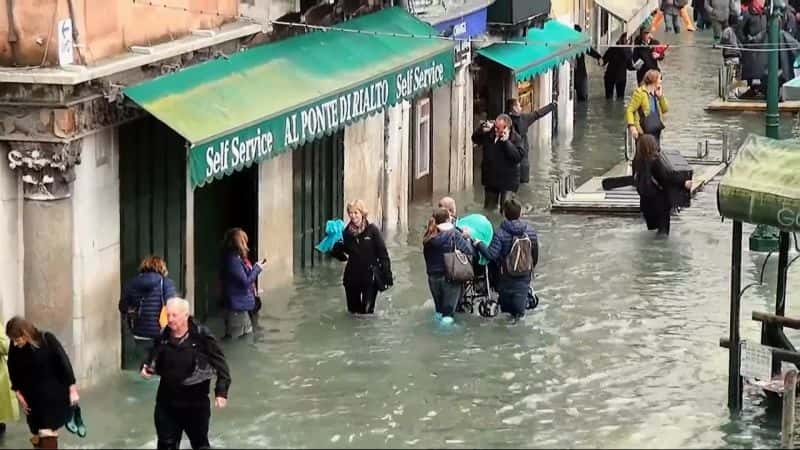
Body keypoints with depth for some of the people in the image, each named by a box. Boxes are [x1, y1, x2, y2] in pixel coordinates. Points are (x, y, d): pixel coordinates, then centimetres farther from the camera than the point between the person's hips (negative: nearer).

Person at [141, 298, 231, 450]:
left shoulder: (202, 336, -15)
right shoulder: (163, 337, -2)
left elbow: (220, 364, -11)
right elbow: (154, 362, 14)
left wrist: (221, 392, -18)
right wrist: (147, 369, -9)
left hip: (196, 403, -3)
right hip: (167, 403, 3)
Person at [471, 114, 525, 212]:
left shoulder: (516, 138, -14)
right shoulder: (489, 134, 0)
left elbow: (519, 156, -23)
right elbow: (475, 139, 12)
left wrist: (506, 142, -28)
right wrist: (482, 129, -8)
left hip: (508, 182, -5)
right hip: (490, 179, 6)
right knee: (488, 209, 17)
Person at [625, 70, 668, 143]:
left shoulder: (656, 93, 12)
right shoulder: (640, 93, -9)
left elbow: (665, 109, 14)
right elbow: (629, 110, -12)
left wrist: (661, 96, 0)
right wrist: (632, 127, -24)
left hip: (656, 131, 8)